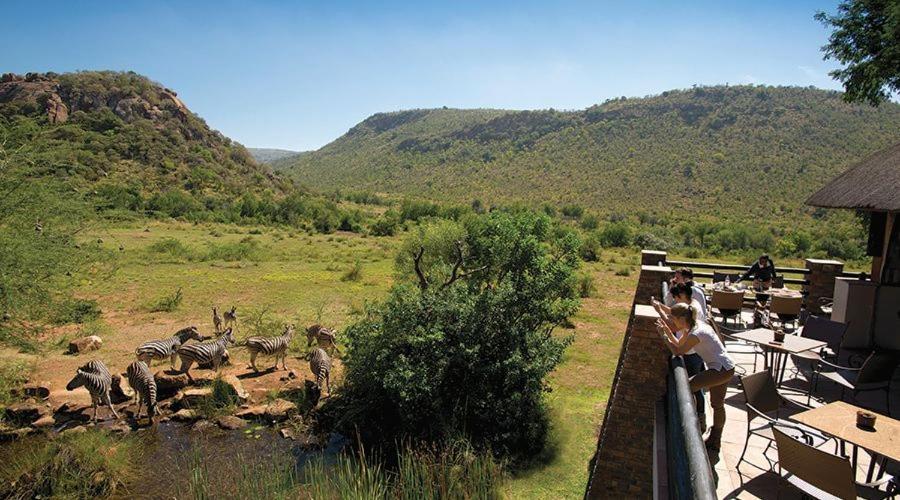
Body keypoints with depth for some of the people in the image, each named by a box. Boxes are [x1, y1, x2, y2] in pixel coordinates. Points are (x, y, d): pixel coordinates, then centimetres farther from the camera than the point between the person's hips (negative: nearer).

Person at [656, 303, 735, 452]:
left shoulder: (696, 334, -25)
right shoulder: (695, 326, 4)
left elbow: (678, 351, -17)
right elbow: (679, 343, 13)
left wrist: (663, 335, -12)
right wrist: (667, 330, 3)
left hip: (721, 370, -10)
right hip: (726, 368, 10)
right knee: (717, 405, 19)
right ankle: (715, 442, 33)